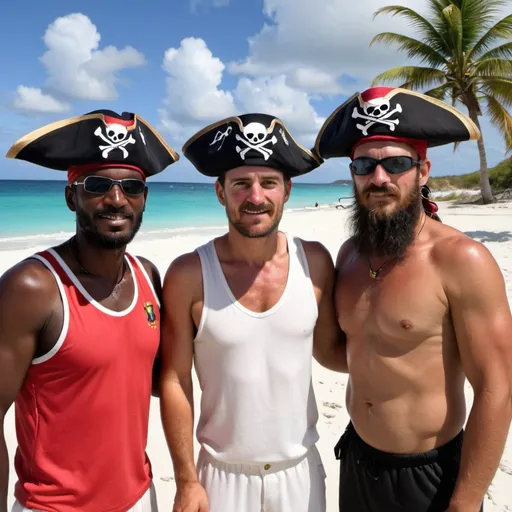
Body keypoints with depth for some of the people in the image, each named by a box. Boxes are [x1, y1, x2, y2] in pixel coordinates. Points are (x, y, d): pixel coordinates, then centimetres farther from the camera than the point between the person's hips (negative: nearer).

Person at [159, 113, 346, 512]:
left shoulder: (314, 262, -10)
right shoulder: (188, 275, -17)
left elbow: (329, 349, 3)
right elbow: (175, 381, -9)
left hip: (302, 468, 3)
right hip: (223, 474, -2)